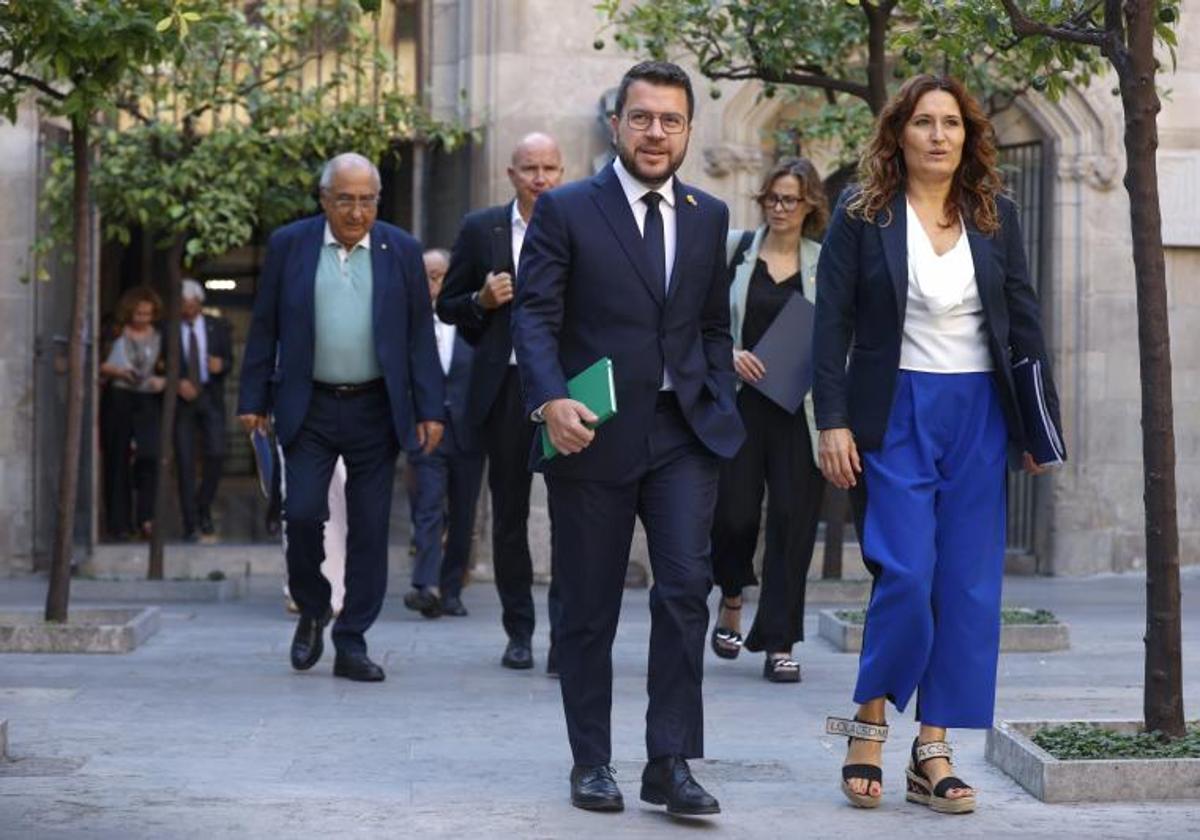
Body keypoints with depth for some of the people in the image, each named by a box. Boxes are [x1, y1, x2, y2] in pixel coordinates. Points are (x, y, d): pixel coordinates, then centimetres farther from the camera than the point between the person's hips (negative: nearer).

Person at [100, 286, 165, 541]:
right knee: (117, 460, 1)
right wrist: (115, 370, -14)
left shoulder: (160, 337, 8)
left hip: (149, 399, 1)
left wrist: (163, 381, -9)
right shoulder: (116, 335, 2)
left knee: (150, 455, -16)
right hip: (118, 398, -1)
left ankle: (146, 517, -14)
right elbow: (99, 366, 4)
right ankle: (118, 523, 7)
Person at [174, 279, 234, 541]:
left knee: (216, 454, -10)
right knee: (185, 461, -3)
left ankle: (203, 507, 13)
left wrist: (220, 365, -15)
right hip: (182, 398, -1)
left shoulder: (218, 327, 8)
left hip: (210, 396, 1)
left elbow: (229, 361, 8)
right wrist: (178, 382, -15)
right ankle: (190, 522, 2)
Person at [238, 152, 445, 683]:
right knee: (302, 514, -9)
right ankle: (312, 611, 18)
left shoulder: (402, 251, 3)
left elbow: (420, 336, 4)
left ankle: (352, 643, 11)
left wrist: (429, 410, -1)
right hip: (308, 408, -1)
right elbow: (264, 328, 5)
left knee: (370, 530, 2)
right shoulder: (288, 245, 3)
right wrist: (252, 400, 2)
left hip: (376, 410, 1)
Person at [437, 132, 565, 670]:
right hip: (505, 388, 1)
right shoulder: (480, 229, 7)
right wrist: (482, 301, -8)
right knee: (509, 512, 8)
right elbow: (447, 307, 11)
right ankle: (518, 631, 18)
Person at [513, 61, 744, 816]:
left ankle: (670, 762, -3)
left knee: (687, 585, -11)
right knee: (590, 607, 6)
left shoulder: (709, 217, 12)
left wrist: (721, 407, 7)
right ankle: (592, 763, 19)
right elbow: (535, 316, -7)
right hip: (592, 434, -2)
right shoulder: (566, 210, -1)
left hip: (683, 432, 2)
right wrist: (552, 399, -21)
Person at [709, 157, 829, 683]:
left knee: (792, 519, -2)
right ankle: (732, 600, 27)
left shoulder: (826, 264, 7)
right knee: (735, 513, -5)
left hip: (798, 408, 0)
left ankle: (779, 644, 4)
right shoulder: (735, 250, 6)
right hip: (740, 400, 0)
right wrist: (729, 353, -8)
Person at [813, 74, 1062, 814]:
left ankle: (934, 752, 9)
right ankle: (869, 725, 11)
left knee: (969, 587, 1)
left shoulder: (996, 215, 8)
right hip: (896, 413, -3)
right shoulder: (862, 215, -1)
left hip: (978, 415, 3)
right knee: (905, 576, -11)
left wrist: (1044, 419, 4)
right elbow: (831, 324, -3)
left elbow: (1025, 321, 10)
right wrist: (833, 423, -11)